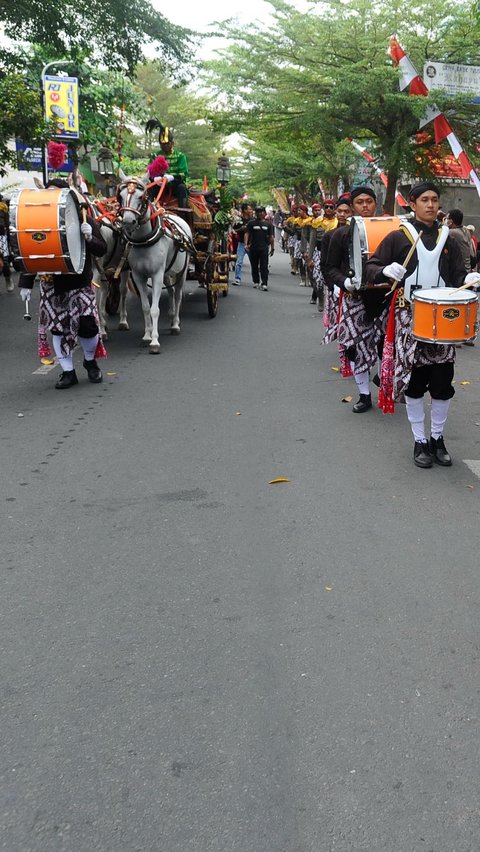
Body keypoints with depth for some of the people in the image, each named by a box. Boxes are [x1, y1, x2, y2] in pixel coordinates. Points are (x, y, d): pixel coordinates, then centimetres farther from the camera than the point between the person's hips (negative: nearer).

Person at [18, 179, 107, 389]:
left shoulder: (83, 220, -2)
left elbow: (102, 250, -4)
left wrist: (89, 238, -25)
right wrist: (26, 283, 3)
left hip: (79, 282, -2)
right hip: (51, 284, 2)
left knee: (87, 324, -8)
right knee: (58, 327, 4)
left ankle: (90, 360, 21)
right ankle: (68, 372, 16)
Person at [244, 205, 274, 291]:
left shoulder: (268, 224, 8)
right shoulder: (251, 223, 4)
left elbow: (271, 237, 12)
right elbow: (247, 234, -1)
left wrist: (272, 248, 10)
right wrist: (246, 244, -16)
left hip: (264, 248, -1)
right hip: (253, 248, 1)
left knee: (264, 267, -7)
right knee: (254, 266, 10)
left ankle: (264, 283, -10)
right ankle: (256, 281, 23)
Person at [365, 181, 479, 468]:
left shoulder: (448, 239, 10)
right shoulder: (398, 237, 1)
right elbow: (371, 266, 0)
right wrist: (386, 270, -22)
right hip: (409, 317, -2)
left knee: (442, 379, 3)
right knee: (413, 379, 3)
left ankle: (438, 439, 20)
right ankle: (420, 441, 15)